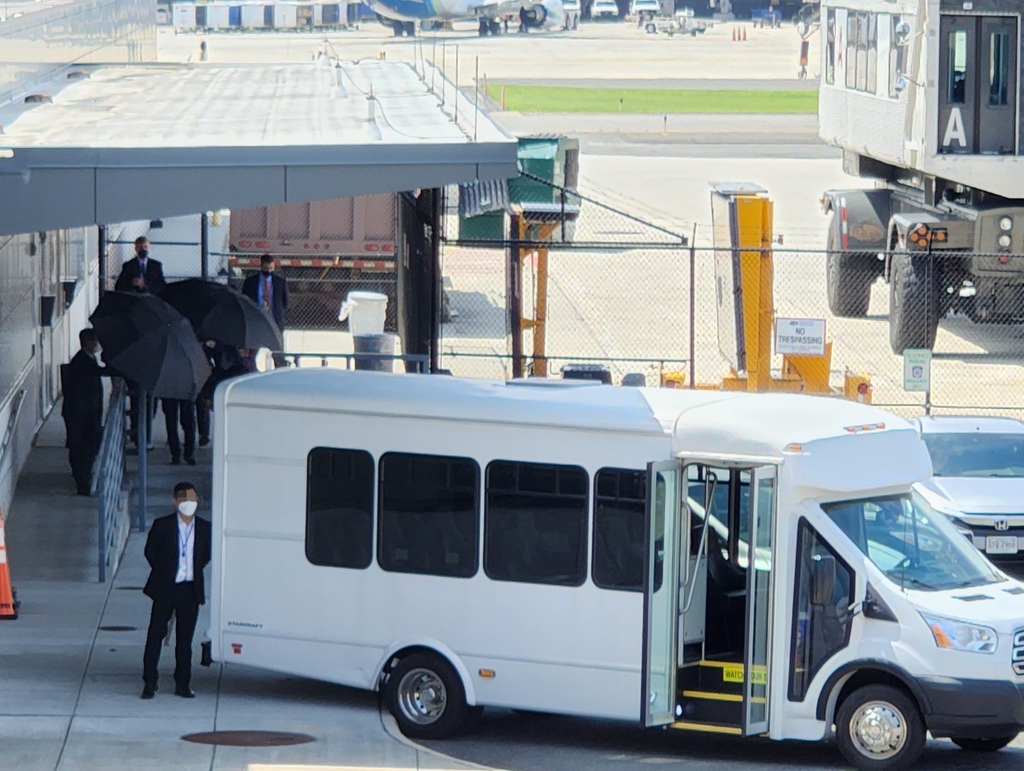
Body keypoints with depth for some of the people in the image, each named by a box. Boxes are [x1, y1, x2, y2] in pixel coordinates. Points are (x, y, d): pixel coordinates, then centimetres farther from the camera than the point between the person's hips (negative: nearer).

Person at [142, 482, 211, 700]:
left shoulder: (204, 528, 3)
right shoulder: (163, 525, -5)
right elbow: (150, 552, 5)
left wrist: (193, 572, 8)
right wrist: (163, 573, 5)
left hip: (191, 590, 2)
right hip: (165, 589, -2)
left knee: (185, 639, 7)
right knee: (155, 635, -1)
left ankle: (183, 684, 13)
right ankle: (149, 683, 3)